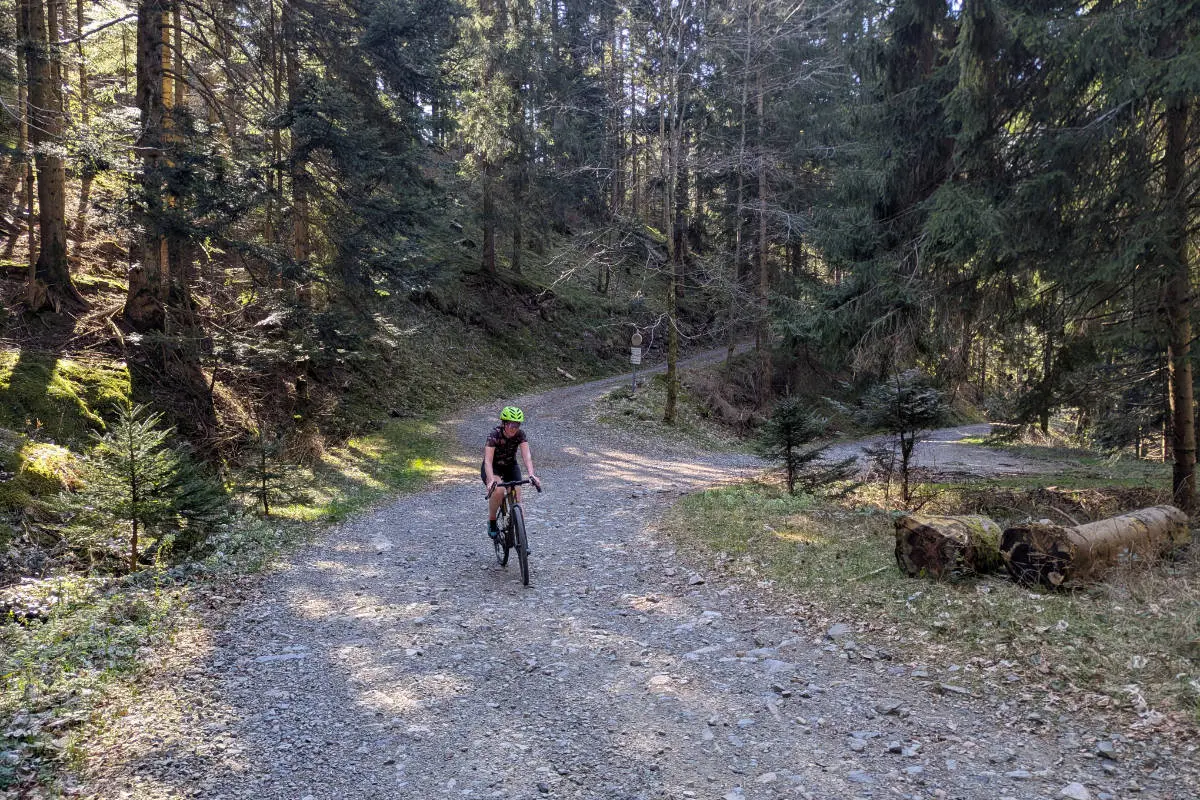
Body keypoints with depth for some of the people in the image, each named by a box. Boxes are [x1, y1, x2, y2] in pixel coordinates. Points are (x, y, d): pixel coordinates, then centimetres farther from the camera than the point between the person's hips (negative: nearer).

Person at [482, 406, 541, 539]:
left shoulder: (520, 434, -19)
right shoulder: (495, 434, -29)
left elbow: (526, 455, -29)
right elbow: (488, 460, -37)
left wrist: (531, 475, -46)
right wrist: (491, 480, -53)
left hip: (511, 467, 3)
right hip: (493, 468, -3)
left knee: (517, 500, -11)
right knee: (498, 491, -32)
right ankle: (491, 522, -9)